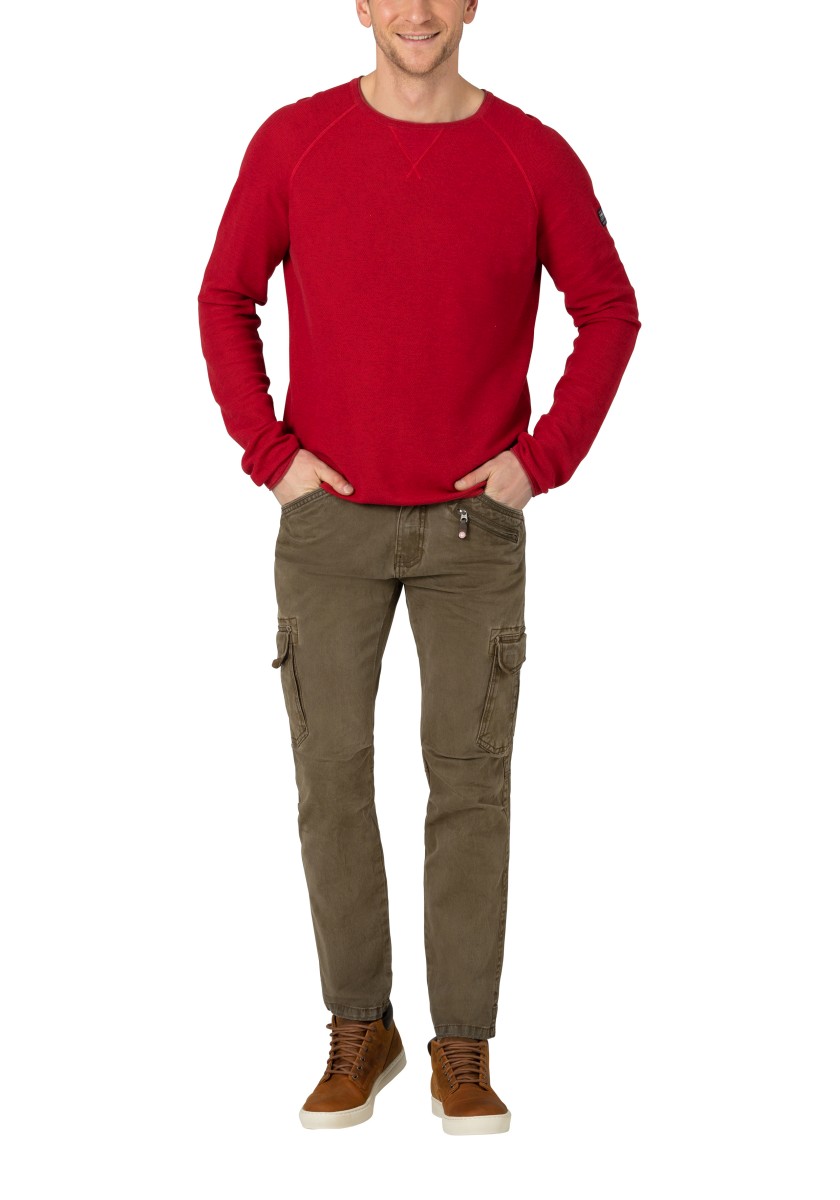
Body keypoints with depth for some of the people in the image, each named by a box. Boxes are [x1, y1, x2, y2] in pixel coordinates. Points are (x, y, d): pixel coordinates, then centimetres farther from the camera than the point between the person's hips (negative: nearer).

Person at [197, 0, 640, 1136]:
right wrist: (268, 449, -2)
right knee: (332, 773, 4)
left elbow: (609, 310, 6)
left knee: (471, 779, 2)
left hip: (475, 524, 0)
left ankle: (465, 1052, 12)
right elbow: (226, 297, 7)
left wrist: (544, 456, -3)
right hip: (330, 518, 1)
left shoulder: (533, 157, -2)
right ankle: (358, 1032, 18)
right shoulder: (293, 141, -1)